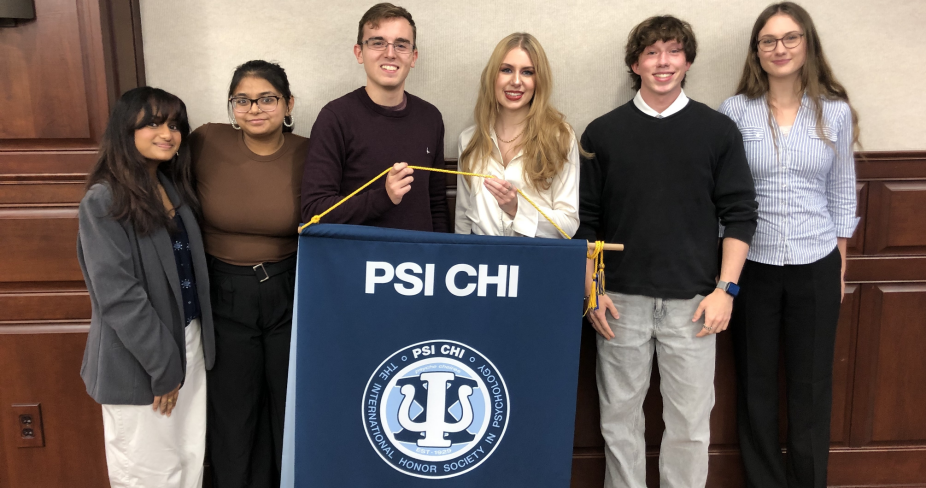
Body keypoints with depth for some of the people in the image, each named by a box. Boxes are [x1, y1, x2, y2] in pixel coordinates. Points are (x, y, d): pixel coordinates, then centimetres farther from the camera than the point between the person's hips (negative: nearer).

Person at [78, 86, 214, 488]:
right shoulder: (103, 202, -14)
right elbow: (118, 296, -18)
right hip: (138, 358, -6)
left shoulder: (175, 188, 8)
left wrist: (188, 349, 7)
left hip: (188, 340, 7)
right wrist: (163, 365, -15)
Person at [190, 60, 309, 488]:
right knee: (233, 410, 16)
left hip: (290, 292, 0)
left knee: (291, 405, 17)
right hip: (224, 294, 0)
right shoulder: (206, 143, -10)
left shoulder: (308, 155, -9)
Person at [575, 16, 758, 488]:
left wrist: (725, 289, -4)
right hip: (621, 301, 1)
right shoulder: (602, 133, 3)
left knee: (690, 421, 7)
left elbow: (740, 215, 3)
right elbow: (584, 222, 5)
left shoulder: (718, 130, 3)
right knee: (619, 417, 10)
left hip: (691, 302, 0)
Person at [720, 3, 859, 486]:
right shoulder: (735, 110, -2)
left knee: (812, 385, 10)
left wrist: (840, 263, 7)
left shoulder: (836, 112, 1)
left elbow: (842, 191, 8)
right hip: (751, 263, -1)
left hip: (815, 266, 1)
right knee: (755, 384, 9)